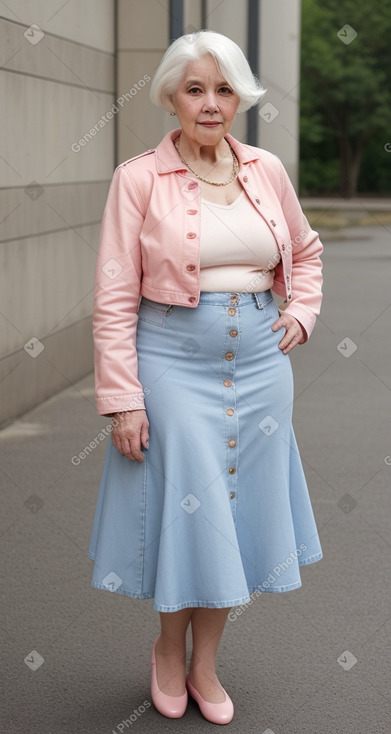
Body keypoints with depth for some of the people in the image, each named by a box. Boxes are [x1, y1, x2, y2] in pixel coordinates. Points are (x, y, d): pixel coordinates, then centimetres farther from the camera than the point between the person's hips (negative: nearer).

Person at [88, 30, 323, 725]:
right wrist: (122, 397, -13)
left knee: (240, 506, 8)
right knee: (187, 507, 0)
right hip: (174, 361, -4)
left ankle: (205, 665, 25)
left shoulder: (267, 170, 5)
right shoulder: (138, 178, -7)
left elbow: (306, 250, 23)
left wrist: (301, 312, 7)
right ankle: (169, 649, 27)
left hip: (259, 359, 4)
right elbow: (114, 298, -9)